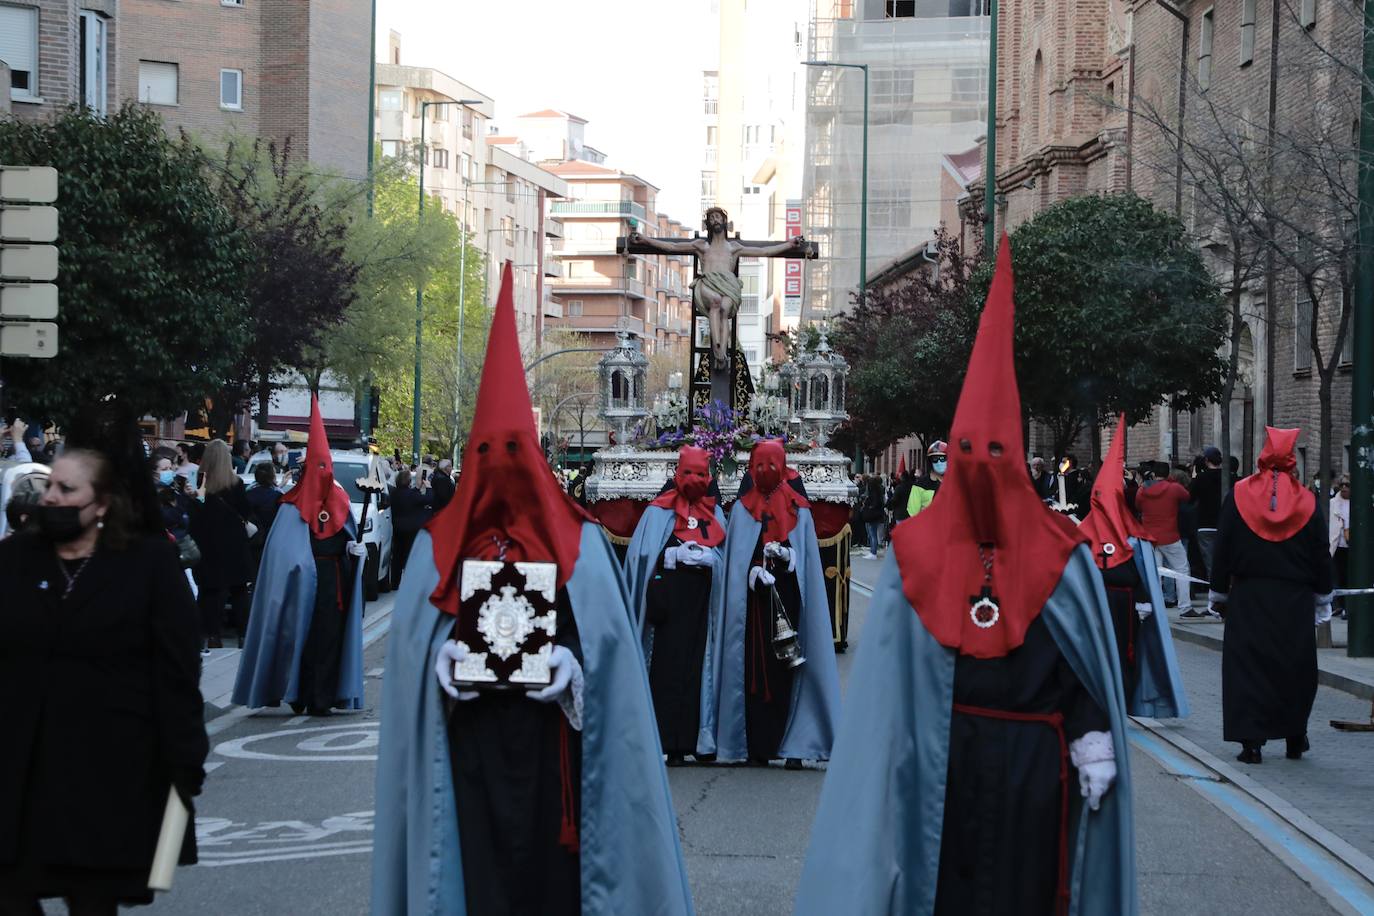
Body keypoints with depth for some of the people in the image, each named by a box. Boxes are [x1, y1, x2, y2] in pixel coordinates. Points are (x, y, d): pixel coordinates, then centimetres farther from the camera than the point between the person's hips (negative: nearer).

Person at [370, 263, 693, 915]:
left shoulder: (579, 543, 3)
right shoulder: (439, 545, 7)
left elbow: (606, 632, 1)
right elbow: (413, 635, 6)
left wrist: (573, 660, -17)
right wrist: (442, 654, -13)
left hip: (547, 735, 0)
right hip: (467, 739, 1)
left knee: (551, 862, 1)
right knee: (474, 864, 0)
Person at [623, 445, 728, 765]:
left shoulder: (715, 514, 17)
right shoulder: (659, 511, 5)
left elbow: (725, 556, 14)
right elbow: (642, 554, -1)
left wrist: (708, 557, -5)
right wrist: (677, 555, -11)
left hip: (701, 602, 3)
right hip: (668, 600, -3)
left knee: (697, 667, 0)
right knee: (668, 667, -8)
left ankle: (695, 740, 3)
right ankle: (670, 742, -7)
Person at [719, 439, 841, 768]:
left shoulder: (797, 508, 9)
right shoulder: (743, 508, 11)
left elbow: (806, 554, 8)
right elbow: (737, 556, 7)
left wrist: (787, 555, -10)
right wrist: (754, 573, -10)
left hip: (788, 596, 0)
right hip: (753, 596, 1)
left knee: (788, 667, -5)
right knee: (755, 666, -3)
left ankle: (791, 744, -6)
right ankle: (758, 744, 0)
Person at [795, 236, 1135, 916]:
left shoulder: (1058, 554, -2)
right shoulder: (918, 553, 0)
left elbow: (1088, 660, -2)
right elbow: (887, 669, 1)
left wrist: (1094, 745, -8)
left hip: (1031, 755, -1)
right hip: (944, 751, 1)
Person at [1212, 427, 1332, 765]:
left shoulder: (1238, 496, -3)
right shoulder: (1307, 501, -2)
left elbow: (1222, 550, -1)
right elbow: (1321, 556, 3)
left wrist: (1219, 594, 8)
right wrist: (1322, 598, 13)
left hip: (1248, 598, -1)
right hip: (1295, 600, 1)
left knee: (1247, 667, 1)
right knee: (1296, 670, 12)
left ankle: (1251, 742, -6)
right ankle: (1295, 739, 19)